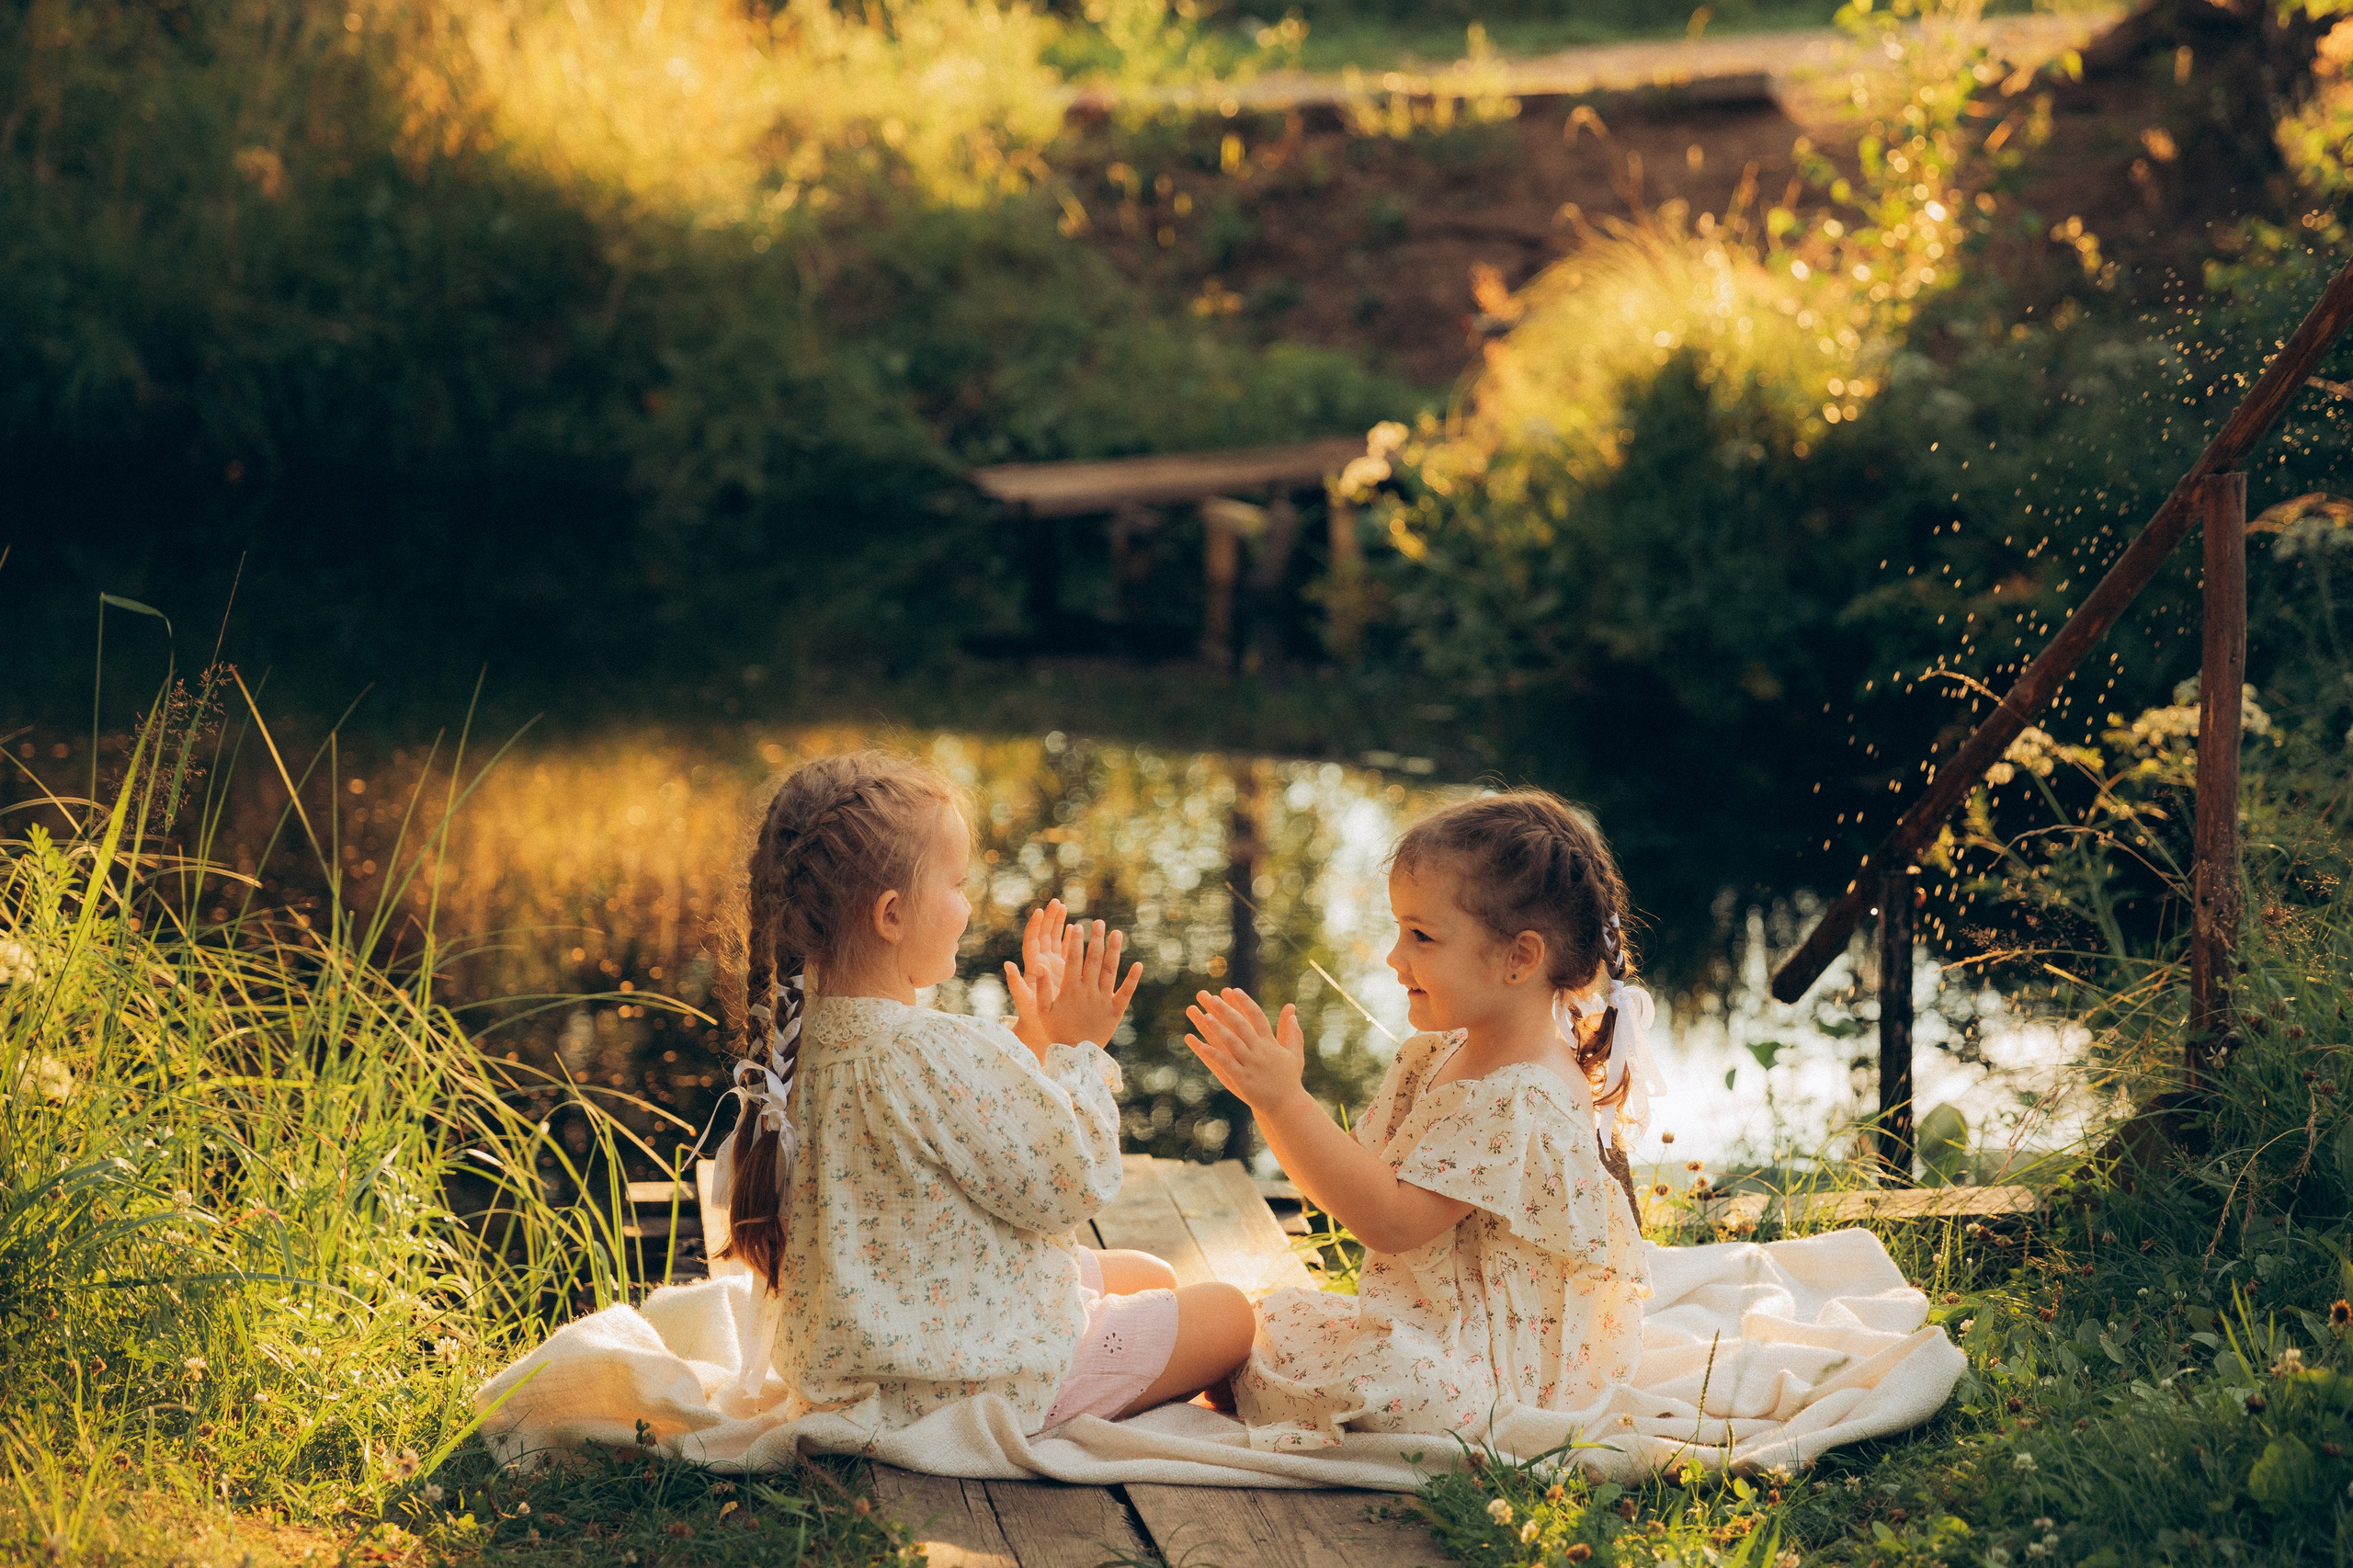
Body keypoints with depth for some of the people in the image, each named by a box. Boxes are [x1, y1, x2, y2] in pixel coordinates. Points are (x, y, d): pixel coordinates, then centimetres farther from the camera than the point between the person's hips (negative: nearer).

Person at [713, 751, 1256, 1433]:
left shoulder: (808, 1030, 0)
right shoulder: (936, 1055, -31)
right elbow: (1069, 1184, -19)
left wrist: (1034, 1037, 10)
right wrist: (1077, 1050, -8)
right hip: (969, 1372, -10)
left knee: (1152, 1276, 26)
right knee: (1228, 1315, 6)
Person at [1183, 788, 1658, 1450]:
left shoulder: (1523, 1105, -26)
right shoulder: (1434, 1058, 6)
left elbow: (1390, 1219, -29)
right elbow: (1358, 1179, 7)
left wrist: (1284, 1101, -31)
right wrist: (1272, 1096, -8)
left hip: (1506, 1375, -10)